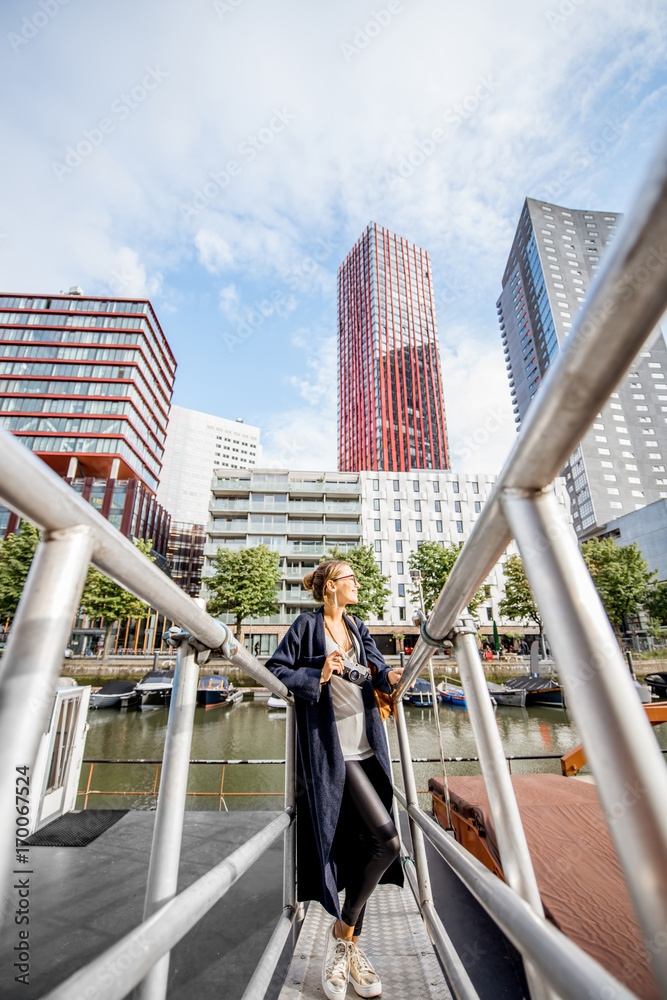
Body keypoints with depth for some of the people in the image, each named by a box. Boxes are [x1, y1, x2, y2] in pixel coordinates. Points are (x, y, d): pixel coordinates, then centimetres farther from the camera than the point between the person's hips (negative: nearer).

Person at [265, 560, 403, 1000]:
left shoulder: (359, 628, 16)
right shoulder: (308, 626, -5)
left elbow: (377, 669, 13)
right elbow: (275, 670, -5)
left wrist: (389, 676, -9)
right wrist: (317, 677, -18)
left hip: (367, 745, 7)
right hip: (332, 748, -7)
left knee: (363, 845, 11)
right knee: (388, 839, -10)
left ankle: (347, 942, 29)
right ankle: (343, 932, 12)